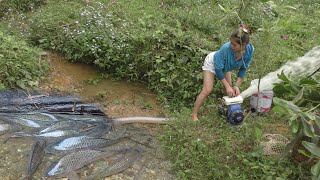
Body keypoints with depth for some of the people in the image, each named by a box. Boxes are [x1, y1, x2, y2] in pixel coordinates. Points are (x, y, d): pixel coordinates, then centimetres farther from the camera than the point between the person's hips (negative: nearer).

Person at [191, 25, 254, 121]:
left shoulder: (250, 50, -30)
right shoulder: (226, 48, -42)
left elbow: (243, 69, -14)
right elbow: (218, 69, -29)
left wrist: (236, 86, -21)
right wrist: (227, 86, -26)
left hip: (225, 65, 5)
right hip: (212, 62, -5)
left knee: (229, 90, 3)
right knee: (207, 90, -13)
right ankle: (194, 115, -4)